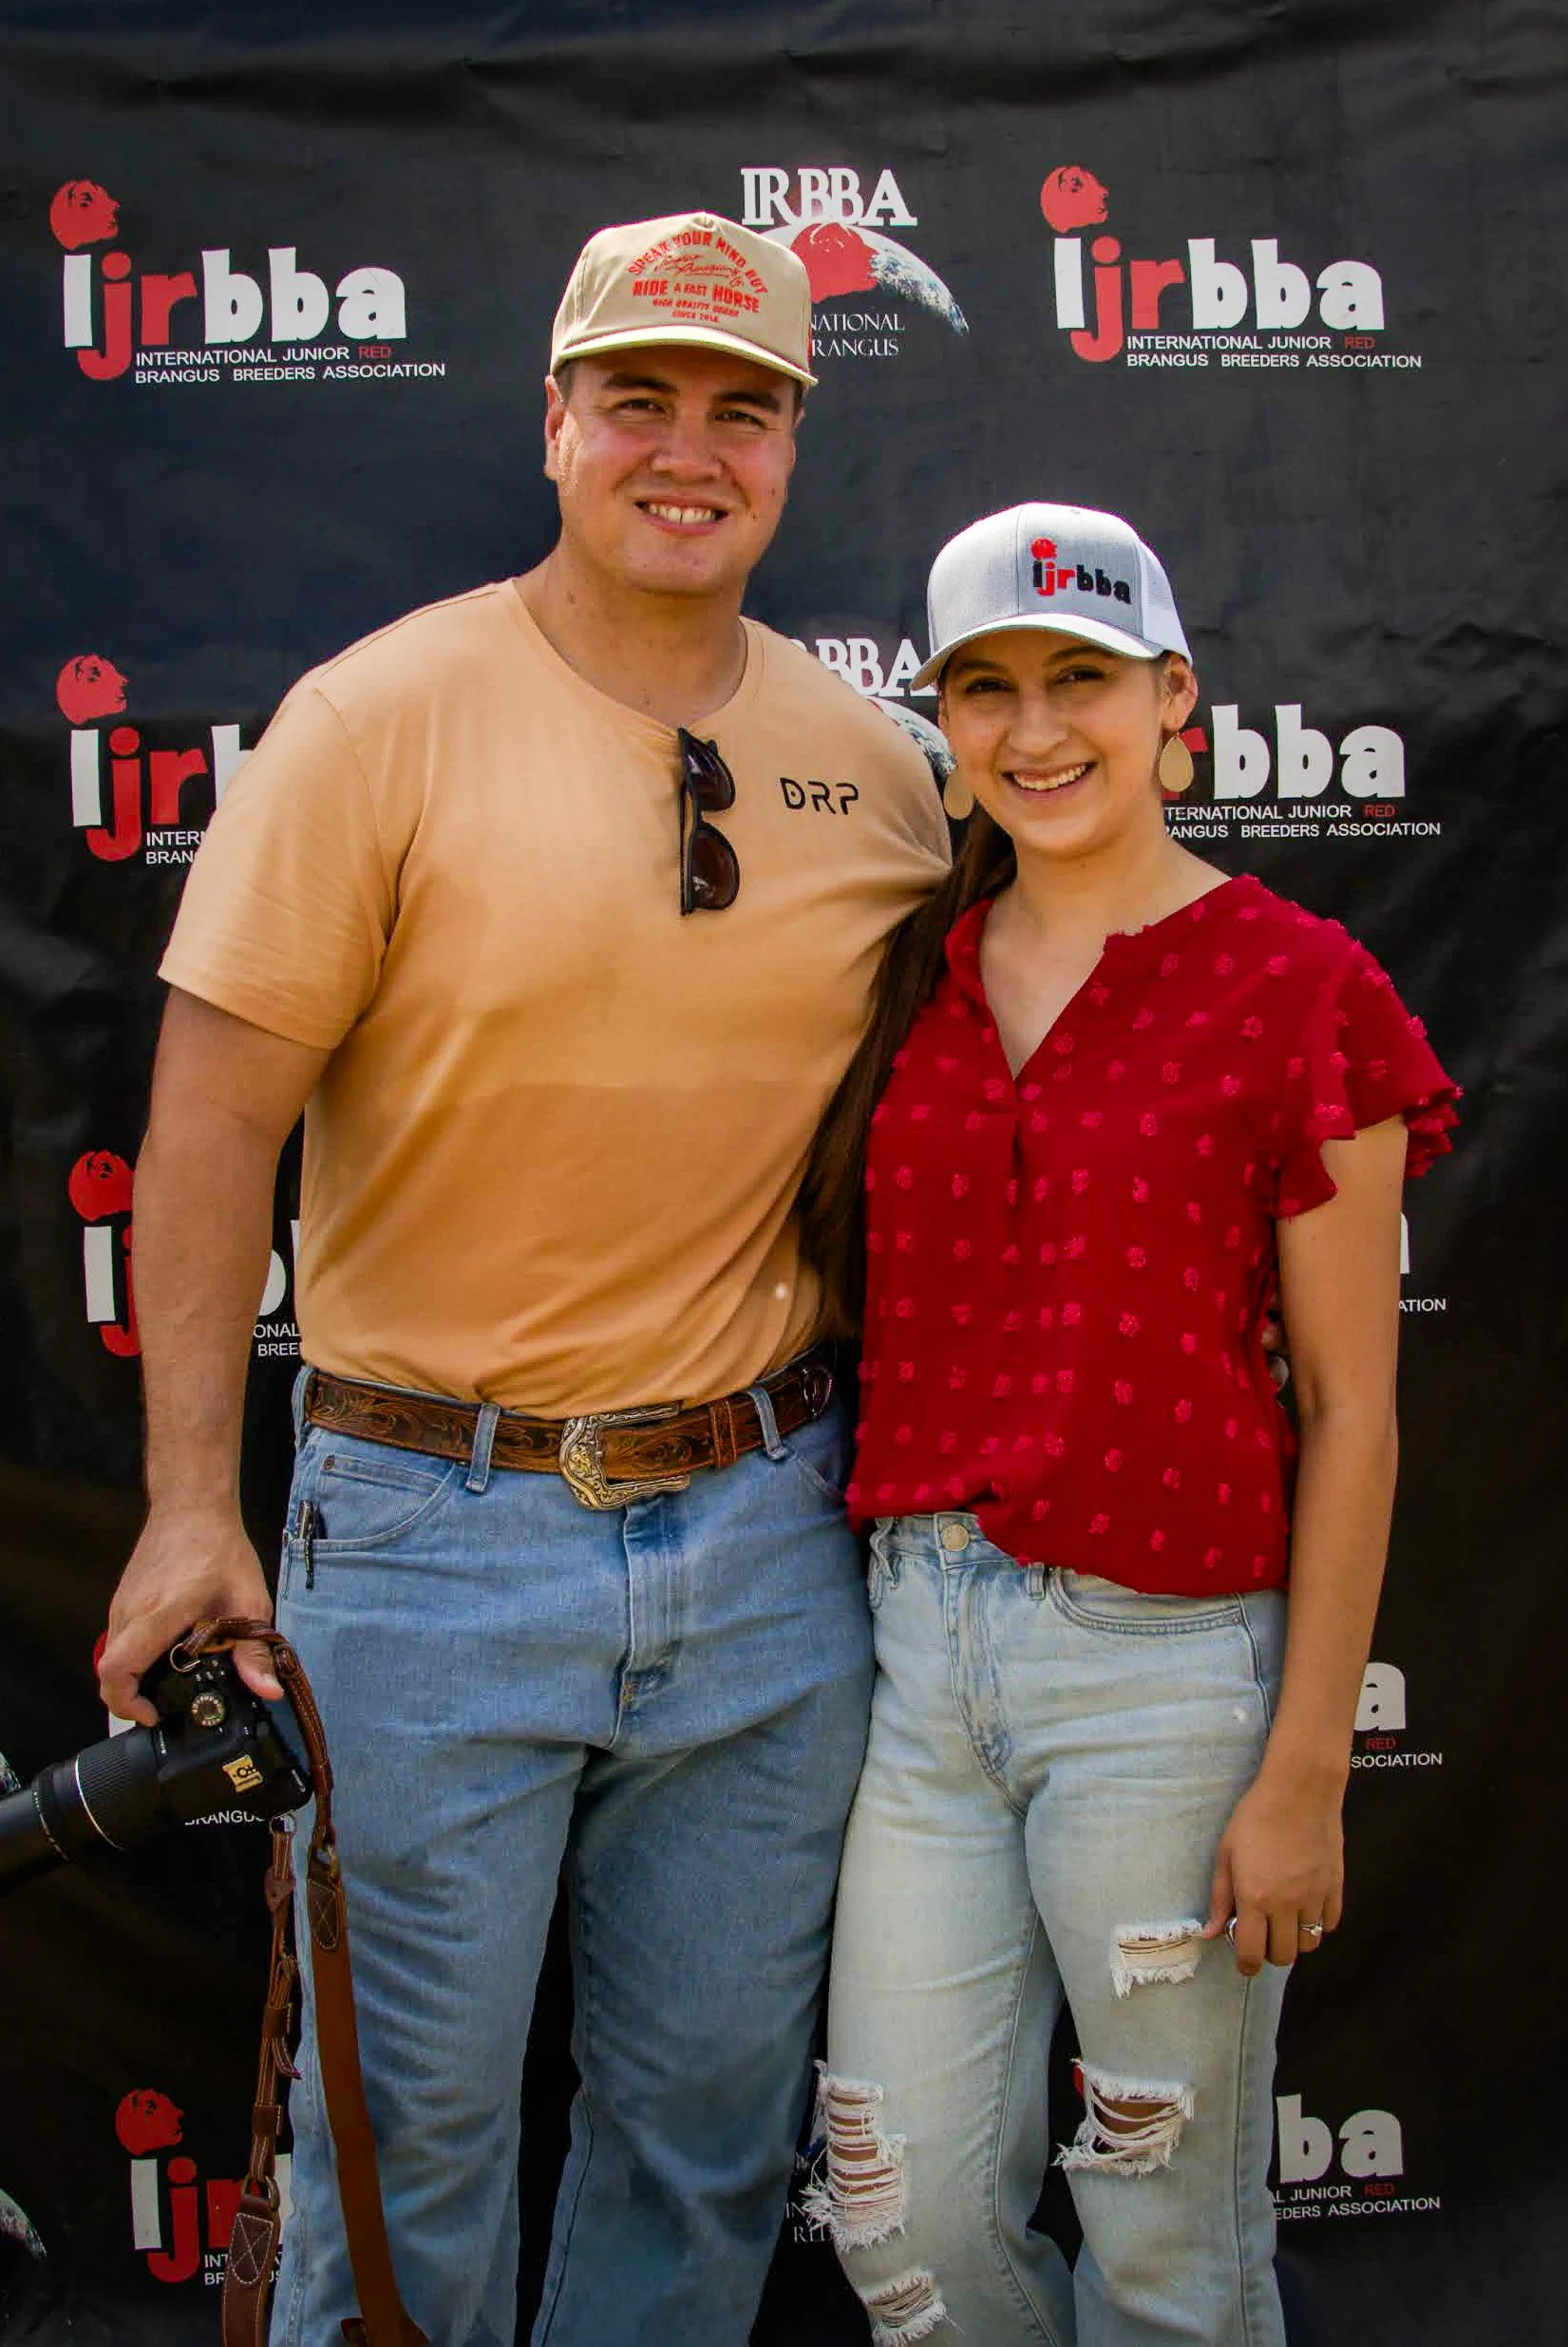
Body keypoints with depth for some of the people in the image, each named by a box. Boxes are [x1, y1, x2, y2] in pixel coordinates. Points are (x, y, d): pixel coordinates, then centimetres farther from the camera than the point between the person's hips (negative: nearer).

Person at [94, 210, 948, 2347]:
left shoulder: (877, 766, 5)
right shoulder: (385, 715, -7)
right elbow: (215, 1116, -8)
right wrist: (192, 1500, -14)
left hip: (769, 1536, 4)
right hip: (434, 1530, -3)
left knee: (714, 2110, 17)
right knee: (412, 2112, 9)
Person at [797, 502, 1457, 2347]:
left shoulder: (1293, 986, -7)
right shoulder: (917, 975, 7)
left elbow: (1347, 1410, -7)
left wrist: (1307, 1768, -9)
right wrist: (866, 1603, 7)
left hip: (1167, 1657, -4)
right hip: (918, 1640, 5)